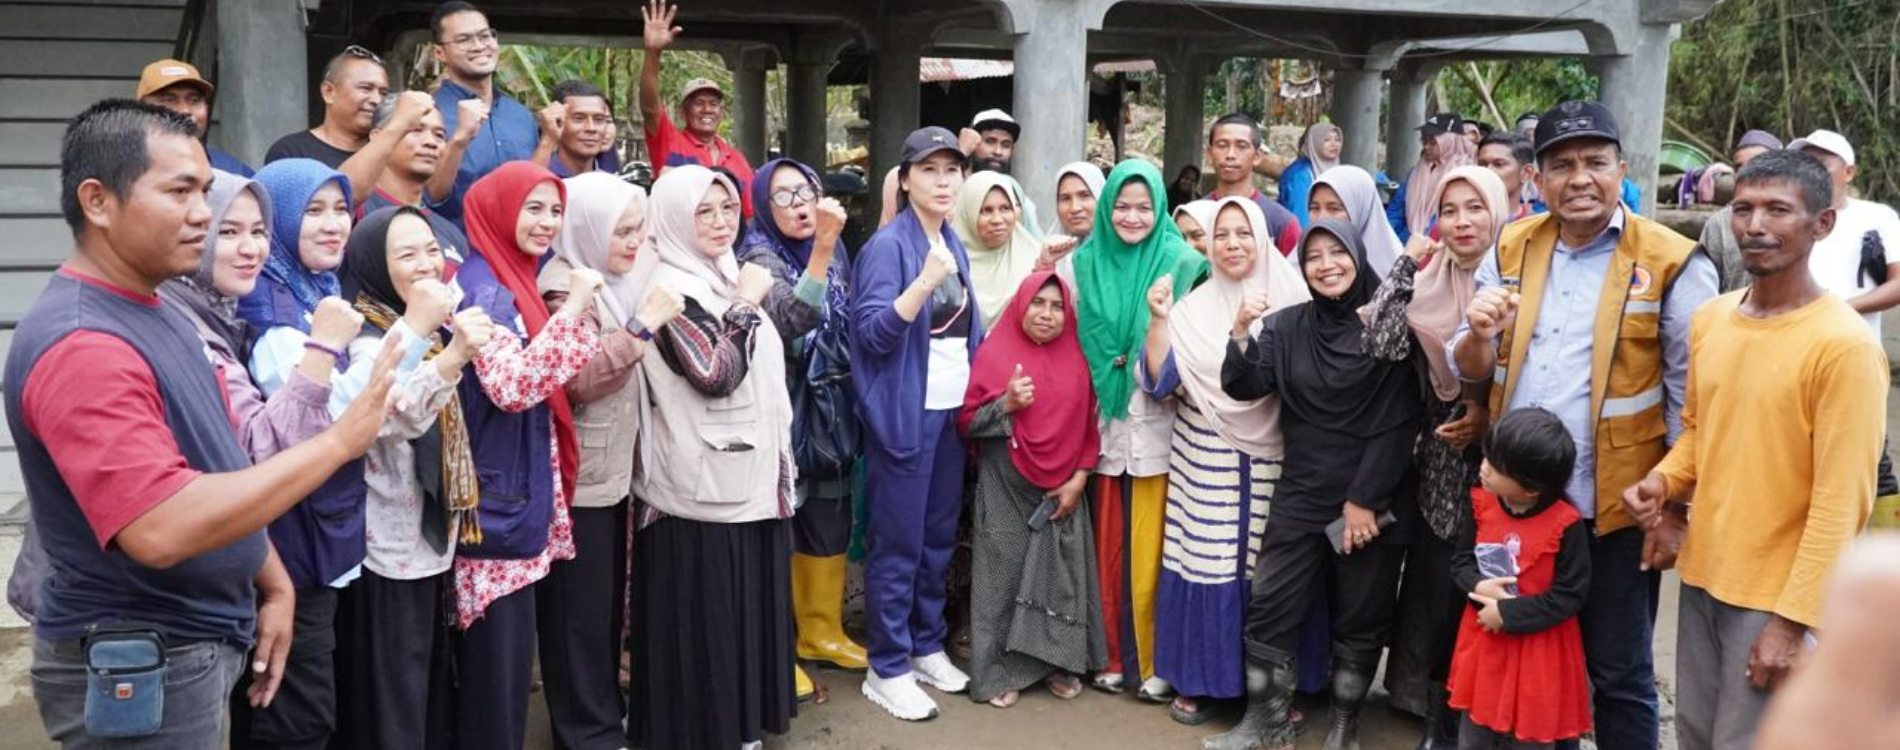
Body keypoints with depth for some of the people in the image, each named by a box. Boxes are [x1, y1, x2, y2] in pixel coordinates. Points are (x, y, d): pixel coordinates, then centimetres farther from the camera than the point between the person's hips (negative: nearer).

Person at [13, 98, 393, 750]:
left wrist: (273, 584, 11)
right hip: (136, 668, -9)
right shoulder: (79, 345, -23)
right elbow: (161, 529, -32)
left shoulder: (156, 314, 9)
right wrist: (339, 441, -29)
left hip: (195, 645, 9)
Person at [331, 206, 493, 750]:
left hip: (430, 541, 9)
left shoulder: (428, 332, 12)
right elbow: (393, 415, -37)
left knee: (429, 695, 17)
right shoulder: (364, 337, -15)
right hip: (387, 548, -9)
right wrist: (453, 355, -47)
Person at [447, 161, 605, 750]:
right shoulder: (482, 287, -15)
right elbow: (511, 386, -31)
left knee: (505, 653, 17)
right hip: (496, 502, -9)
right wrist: (573, 310, -27)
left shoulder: (514, 282, 13)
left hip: (517, 498, 9)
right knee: (497, 656, -1)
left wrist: (603, 367, 7)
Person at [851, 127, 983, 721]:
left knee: (939, 536, 14)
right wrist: (925, 281, -32)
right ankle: (888, 670, 10)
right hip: (905, 414, -7)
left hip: (951, 410, 7)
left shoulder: (954, 245, 11)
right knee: (898, 544, 0)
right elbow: (873, 331, -20)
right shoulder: (889, 245, -11)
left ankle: (927, 648, 28)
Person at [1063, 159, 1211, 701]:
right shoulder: (1082, 264, 6)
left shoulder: (1182, 264, -1)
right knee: (1107, 545, 7)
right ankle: (1114, 654, 20)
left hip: (1156, 428, -2)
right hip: (1101, 427, 2)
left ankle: (1155, 661, 12)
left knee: (1150, 549, -1)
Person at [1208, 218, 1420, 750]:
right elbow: (1244, 388, -6)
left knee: (1361, 621, 9)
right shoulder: (1287, 326, 4)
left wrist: (1364, 499, -12)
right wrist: (1241, 337, -23)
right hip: (1300, 496, 3)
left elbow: (1396, 424, -8)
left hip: (1373, 499, -2)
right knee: (1268, 610, 1)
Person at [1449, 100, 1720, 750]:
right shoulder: (1510, 251, 5)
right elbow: (1468, 371, 6)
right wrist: (1478, 335, -16)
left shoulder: (1671, 263, -9)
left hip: (1613, 507, -4)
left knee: (1618, 677, 11)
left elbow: (1692, 396, -7)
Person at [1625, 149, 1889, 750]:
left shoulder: (1844, 346, -17)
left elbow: (1840, 504, -17)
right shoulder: (1709, 320, 4)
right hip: (1702, 575, 6)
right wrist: (1665, 480, -3)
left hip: (1777, 597, -6)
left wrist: (1793, 620, -17)